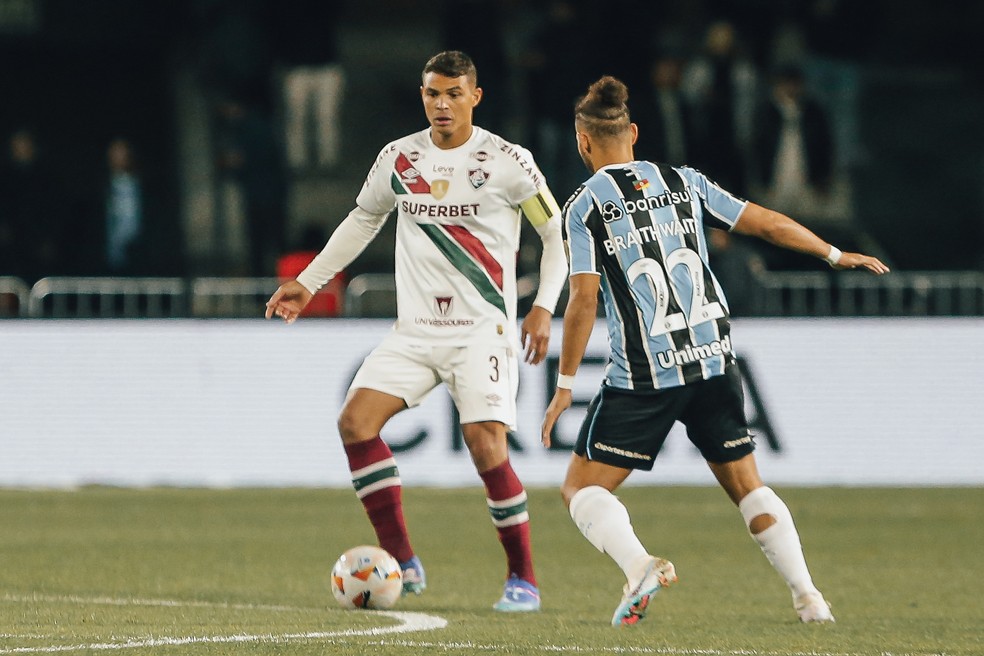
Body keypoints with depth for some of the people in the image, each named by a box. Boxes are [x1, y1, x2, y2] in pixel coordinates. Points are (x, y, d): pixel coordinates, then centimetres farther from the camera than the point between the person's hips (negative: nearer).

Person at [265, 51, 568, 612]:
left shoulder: (507, 161, -6)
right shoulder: (398, 159, 7)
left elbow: (557, 233, 1)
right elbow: (363, 220, 23)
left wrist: (544, 307, -11)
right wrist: (308, 283, 20)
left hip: (483, 329, -5)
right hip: (414, 329, 5)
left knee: (487, 447, -18)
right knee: (356, 421, -13)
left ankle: (524, 580, -2)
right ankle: (403, 566, -7)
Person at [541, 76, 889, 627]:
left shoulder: (587, 205, -4)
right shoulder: (685, 183, 8)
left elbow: (584, 299, -9)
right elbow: (765, 223, 12)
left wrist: (566, 384, -3)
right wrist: (835, 254, 25)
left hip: (645, 376, -4)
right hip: (714, 361, 4)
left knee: (583, 488, 4)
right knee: (747, 484, 17)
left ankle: (639, 565, -22)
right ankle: (809, 597, 7)